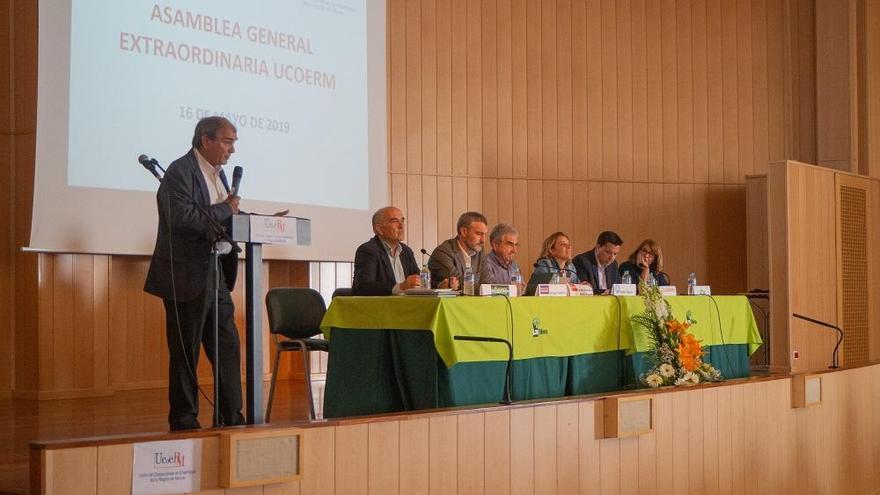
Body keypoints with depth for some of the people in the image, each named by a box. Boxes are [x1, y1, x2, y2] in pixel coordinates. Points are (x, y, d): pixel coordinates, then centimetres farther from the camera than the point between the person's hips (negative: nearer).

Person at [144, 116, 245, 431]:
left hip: (216, 273, 9)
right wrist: (225, 209, -17)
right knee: (186, 353, 0)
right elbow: (182, 217, -25)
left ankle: (232, 419, 16)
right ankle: (184, 422, 10)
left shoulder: (218, 173, 17)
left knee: (228, 347, 9)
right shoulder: (180, 171, -11)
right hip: (187, 276, -9)